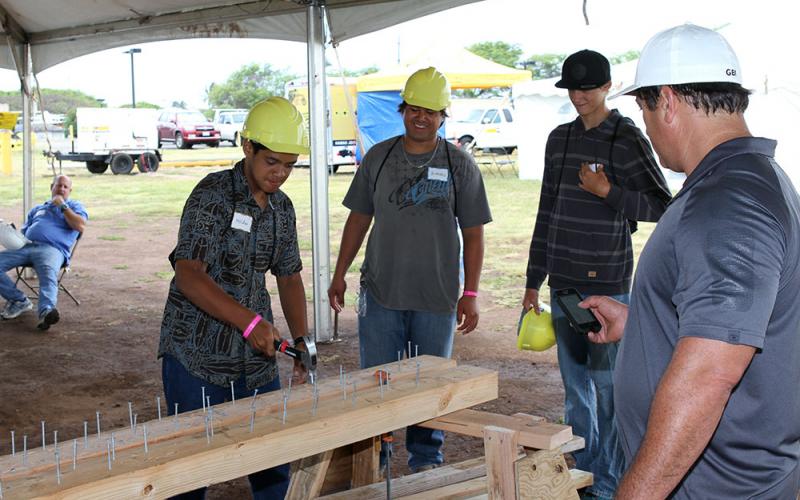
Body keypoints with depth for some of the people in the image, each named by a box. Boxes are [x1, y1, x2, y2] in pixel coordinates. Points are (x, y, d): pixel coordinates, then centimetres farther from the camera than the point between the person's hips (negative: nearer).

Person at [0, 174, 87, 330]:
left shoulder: (74, 206, 23)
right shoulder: (37, 209, 35)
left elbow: (80, 226, 2)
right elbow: (23, 232, 33)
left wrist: (63, 206, 4)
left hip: (53, 248, -5)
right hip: (25, 246, 5)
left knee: (49, 274, -39)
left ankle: (46, 311, -63)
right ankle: (19, 301, -12)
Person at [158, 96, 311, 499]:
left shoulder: (282, 208, 9)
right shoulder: (212, 194, -12)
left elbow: (289, 277, 16)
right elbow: (188, 275, -20)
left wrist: (302, 339, 4)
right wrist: (250, 322, -27)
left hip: (256, 355, 6)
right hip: (196, 358, -6)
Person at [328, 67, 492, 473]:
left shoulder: (459, 164, 0)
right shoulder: (378, 157, 6)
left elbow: (473, 233, 1)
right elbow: (359, 218, 12)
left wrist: (470, 293, -4)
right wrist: (339, 274, 10)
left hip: (437, 298, -1)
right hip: (380, 292, 1)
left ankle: (425, 463, 24)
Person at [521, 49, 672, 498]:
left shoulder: (628, 139, -6)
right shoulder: (560, 139, 11)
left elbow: (662, 206, -4)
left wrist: (608, 191, -16)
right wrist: (533, 283, 14)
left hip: (607, 283, -6)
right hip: (564, 283, 6)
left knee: (608, 385, -2)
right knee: (575, 384, 12)